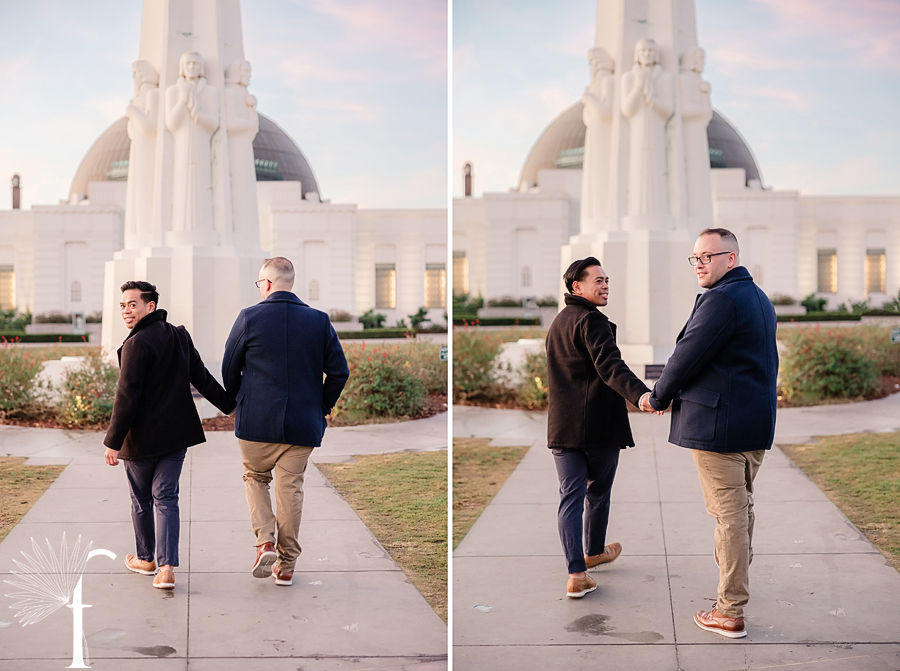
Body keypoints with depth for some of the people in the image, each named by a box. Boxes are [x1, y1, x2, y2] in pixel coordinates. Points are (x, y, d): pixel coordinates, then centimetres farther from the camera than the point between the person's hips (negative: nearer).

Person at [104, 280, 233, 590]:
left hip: (142, 437, -6)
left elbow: (127, 397, -18)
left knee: (141, 500, 13)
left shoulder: (137, 344, -17)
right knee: (166, 498, 6)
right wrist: (231, 405, 21)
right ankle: (167, 567, -5)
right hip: (176, 435, 6)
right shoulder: (180, 336, 6)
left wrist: (113, 441, -14)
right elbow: (202, 378, 11)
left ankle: (145, 558, 30)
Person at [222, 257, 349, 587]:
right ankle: (286, 565, 15)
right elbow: (339, 371, -1)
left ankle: (265, 542, 2)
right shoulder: (320, 321, 0)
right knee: (291, 488, 10)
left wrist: (241, 402, 17)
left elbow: (229, 370, 1)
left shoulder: (249, 317, -6)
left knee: (255, 477, 20)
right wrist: (321, 407, 11)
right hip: (302, 424, 2)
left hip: (257, 422, -2)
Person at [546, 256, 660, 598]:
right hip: (598, 426, -7)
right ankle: (595, 552, 33)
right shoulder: (592, 321, -13)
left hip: (563, 425, 7)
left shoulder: (557, 322, 16)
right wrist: (640, 393, -43)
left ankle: (576, 574, -4)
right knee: (598, 492, 14)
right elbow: (610, 366, -29)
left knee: (571, 496, 3)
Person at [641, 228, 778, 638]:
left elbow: (688, 355, -16)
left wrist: (657, 398, 1)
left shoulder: (721, 300, -17)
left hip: (718, 425, -10)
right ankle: (736, 582, 36)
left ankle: (730, 613, 1)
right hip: (757, 423, 10)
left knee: (728, 513, -5)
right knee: (741, 506, 21)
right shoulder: (759, 299, 16)